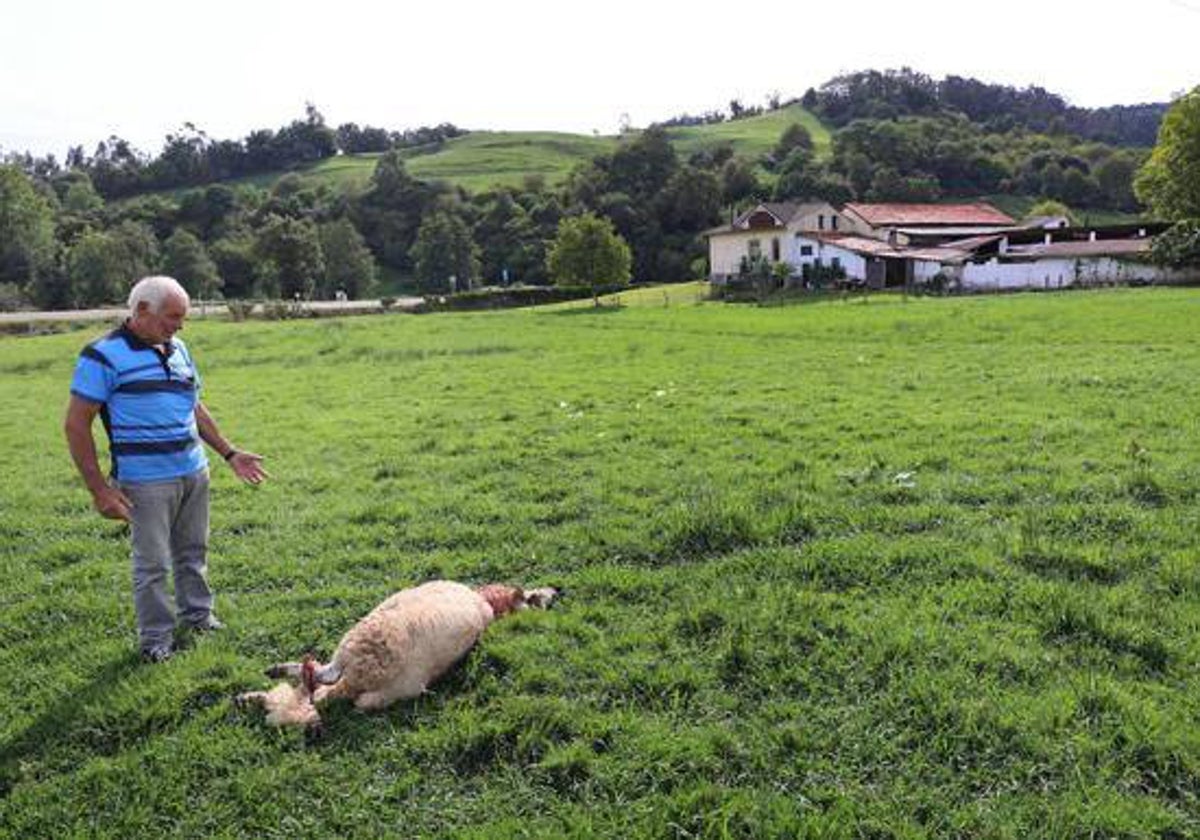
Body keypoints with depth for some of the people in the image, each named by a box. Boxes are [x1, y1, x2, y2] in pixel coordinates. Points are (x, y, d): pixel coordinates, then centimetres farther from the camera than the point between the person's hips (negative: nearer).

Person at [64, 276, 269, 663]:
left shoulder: (178, 350, 11)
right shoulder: (104, 355, -11)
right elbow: (76, 425, -11)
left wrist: (230, 453, 17)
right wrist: (99, 489, -15)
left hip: (194, 472, 6)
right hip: (146, 481, -6)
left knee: (193, 552, 17)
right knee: (152, 563, 3)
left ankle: (197, 614, 33)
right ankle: (156, 638, 17)